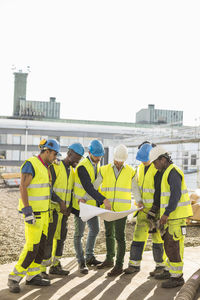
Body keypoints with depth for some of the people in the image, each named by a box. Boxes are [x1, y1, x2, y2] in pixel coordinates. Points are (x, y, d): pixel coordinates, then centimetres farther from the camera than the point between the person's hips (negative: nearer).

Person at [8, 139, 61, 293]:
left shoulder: (44, 167, 14)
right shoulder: (31, 164, -15)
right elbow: (23, 188, -21)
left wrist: (47, 210, 23)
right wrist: (28, 212, -25)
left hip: (43, 212, 9)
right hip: (33, 213, -9)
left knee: (41, 244, 10)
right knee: (32, 246, -8)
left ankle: (33, 276, 20)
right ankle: (14, 278, 4)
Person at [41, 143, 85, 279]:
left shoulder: (72, 170, 12)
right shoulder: (55, 167, -12)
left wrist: (70, 207, 4)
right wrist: (60, 202, -20)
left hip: (64, 210, 8)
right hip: (53, 208, -8)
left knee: (61, 237, 12)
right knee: (49, 238, -6)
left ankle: (55, 265, 23)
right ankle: (42, 268, 1)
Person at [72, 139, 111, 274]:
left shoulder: (97, 164, 5)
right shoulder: (82, 167, -23)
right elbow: (88, 187, -30)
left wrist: (99, 200, 6)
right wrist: (104, 200, -36)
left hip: (92, 204, 8)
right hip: (80, 204, -8)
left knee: (95, 229, 16)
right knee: (79, 233, 1)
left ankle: (89, 257, 32)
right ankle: (81, 262, 11)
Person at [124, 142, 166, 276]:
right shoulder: (141, 167, 9)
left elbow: (159, 192, -18)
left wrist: (153, 211, -19)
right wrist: (139, 201, 13)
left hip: (156, 208, -7)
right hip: (144, 207, 7)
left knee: (157, 237, 1)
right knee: (138, 234, 7)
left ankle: (161, 265, 15)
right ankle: (135, 264, 14)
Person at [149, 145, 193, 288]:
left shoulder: (173, 172, -15)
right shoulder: (168, 172, 17)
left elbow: (176, 195, -23)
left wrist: (166, 213, -25)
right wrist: (165, 213, 24)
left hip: (177, 216, -10)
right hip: (172, 216, 10)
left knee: (173, 245, -7)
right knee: (169, 244, 17)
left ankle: (177, 277, 0)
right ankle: (170, 271, 28)